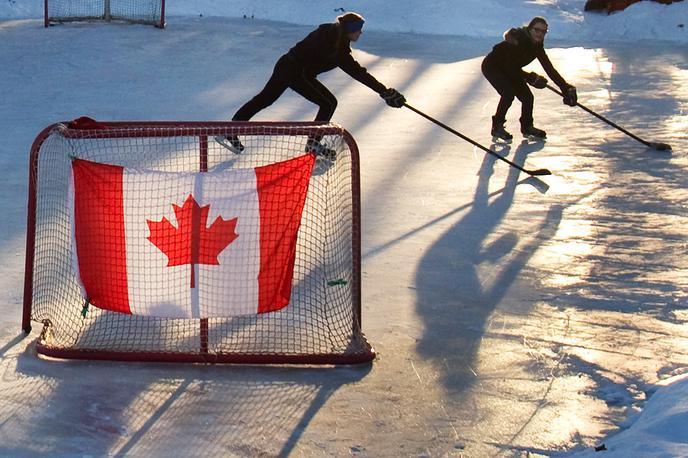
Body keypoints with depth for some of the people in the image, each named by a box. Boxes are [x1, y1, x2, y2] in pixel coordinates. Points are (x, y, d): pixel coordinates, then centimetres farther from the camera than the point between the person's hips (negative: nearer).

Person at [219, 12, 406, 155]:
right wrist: (385, 92, -18)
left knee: (264, 99, 21)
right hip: (298, 73, -9)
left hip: (285, 64, 9)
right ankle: (313, 144, 9)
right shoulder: (337, 48, -19)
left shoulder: (331, 33, 6)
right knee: (329, 103, 0)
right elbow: (358, 73, -19)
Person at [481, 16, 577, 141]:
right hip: (491, 66, -8)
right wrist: (531, 78, -29)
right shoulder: (518, 40, -32)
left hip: (508, 69, 8)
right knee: (508, 93, -25)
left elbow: (550, 69, -8)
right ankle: (497, 127, -10)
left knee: (527, 97, 1)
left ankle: (527, 127, 23)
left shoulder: (537, 47, -9)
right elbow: (509, 67, -31)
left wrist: (566, 88, -15)